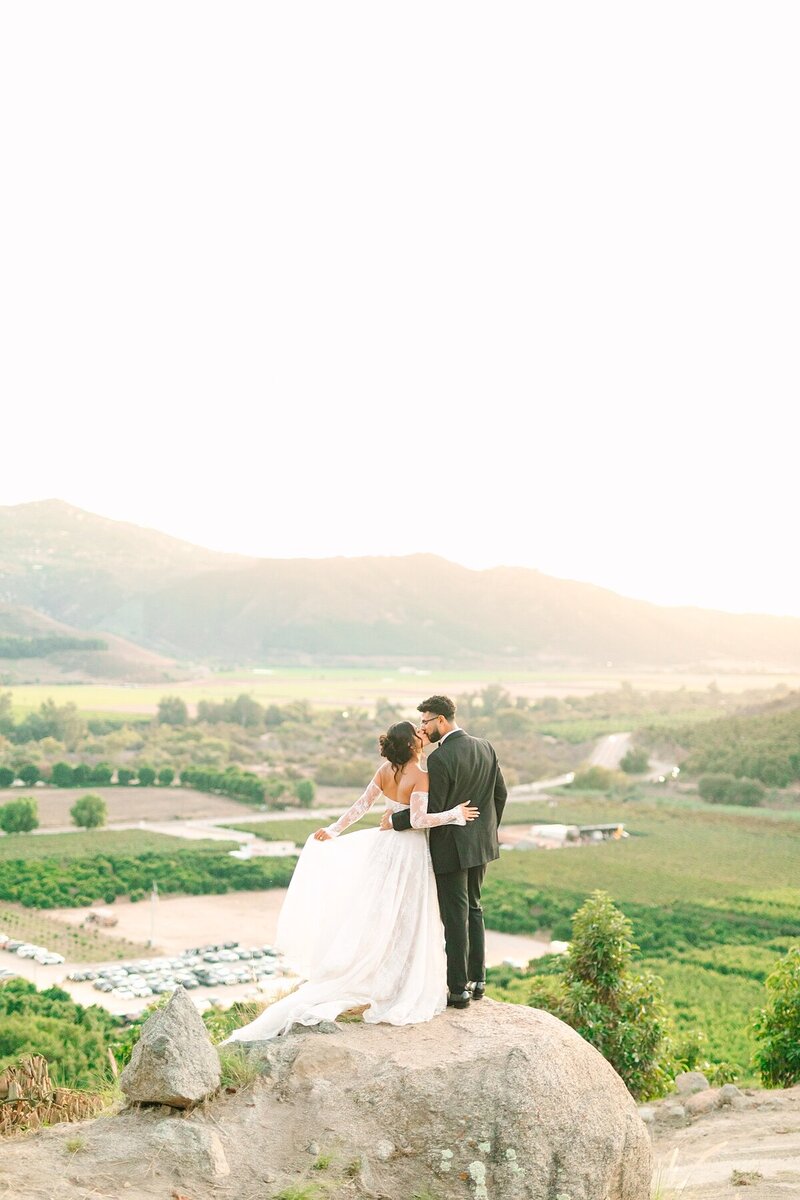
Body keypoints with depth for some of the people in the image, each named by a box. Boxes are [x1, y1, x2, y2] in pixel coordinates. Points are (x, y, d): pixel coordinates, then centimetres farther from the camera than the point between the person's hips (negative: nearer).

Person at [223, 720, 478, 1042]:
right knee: (407, 925, 5)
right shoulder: (420, 777, -19)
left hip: (385, 846, 6)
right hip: (410, 852, -6)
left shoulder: (385, 770, 0)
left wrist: (334, 830, 7)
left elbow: (361, 805, 1)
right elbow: (419, 820, -27)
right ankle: (402, 992, 11)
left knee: (379, 920, 16)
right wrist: (455, 814, -20)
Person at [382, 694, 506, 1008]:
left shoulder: (439, 759, -21)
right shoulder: (485, 748, 2)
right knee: (473, 909, 20)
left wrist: (395, 821, -7)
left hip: (451, 847, -8)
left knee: (455, 917, 2)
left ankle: (458, 990, 9)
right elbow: (500, 793, 9)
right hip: (480, 844, 8)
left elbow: (431, 810, -21)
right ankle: (477, 980, 26)